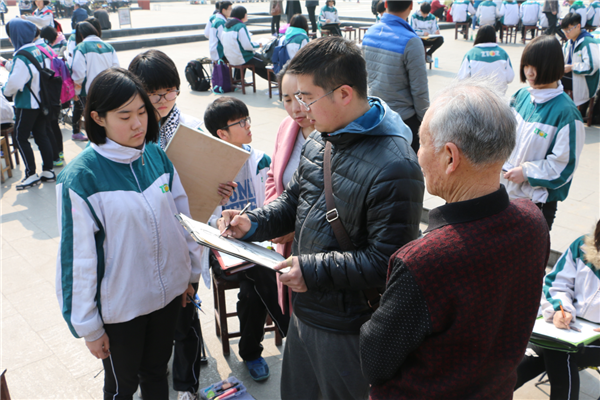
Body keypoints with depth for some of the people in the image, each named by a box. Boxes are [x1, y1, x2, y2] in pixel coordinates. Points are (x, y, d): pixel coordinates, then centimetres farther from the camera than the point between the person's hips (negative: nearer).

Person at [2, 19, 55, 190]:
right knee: (41, 135, 13)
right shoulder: (38, 51, 3)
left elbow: (14, 83, -24)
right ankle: (48, 171, 17)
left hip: (27, 104, -8)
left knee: (21, 138, 2)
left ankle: (31, 174, 5)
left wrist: (5, 90, -3)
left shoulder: (22, 57, -21)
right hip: (41, 101, 8)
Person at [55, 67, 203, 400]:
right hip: (119, 307, -4)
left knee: (156, 373, 25)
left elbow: (181, 217, 6)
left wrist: (191, 273, 11)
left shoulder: (156, 155, -4)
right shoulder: (80, 177, -20)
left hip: (168, 293, 4)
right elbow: (78, 257, -15)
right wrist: (88, 327, -9)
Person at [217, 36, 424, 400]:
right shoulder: (319, 141, 1)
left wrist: (313, 270, -25)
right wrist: (254, 223, -4)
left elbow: (385, 262, -26)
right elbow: (294, 199, 14)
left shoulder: (394, 167, -27)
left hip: (346, 328, -8)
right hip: (304, 311, 8)